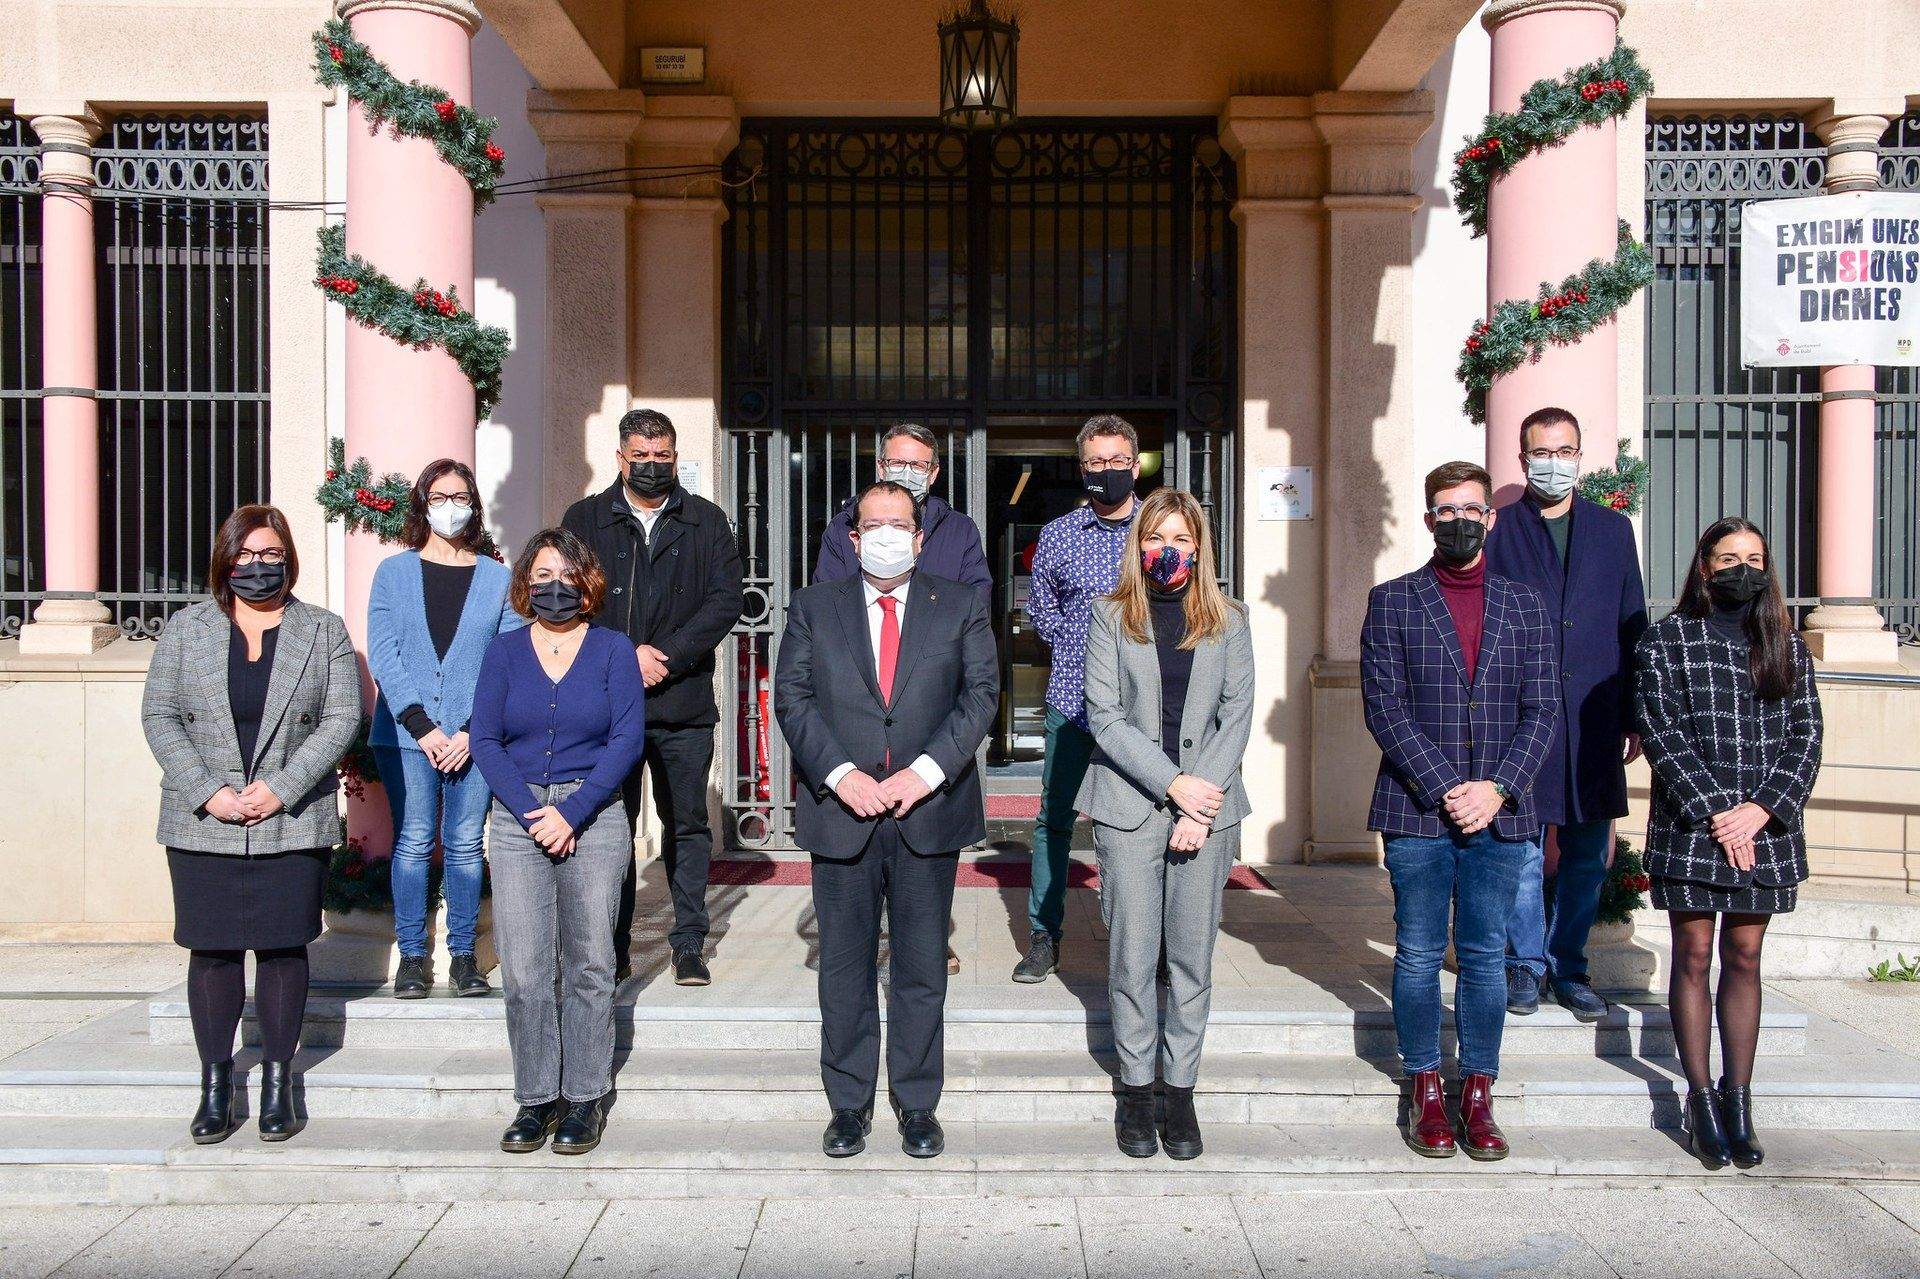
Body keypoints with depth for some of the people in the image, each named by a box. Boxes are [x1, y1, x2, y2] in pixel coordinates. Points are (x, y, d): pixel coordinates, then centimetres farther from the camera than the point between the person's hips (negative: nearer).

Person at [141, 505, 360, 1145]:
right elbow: (159, 716, 3)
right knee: (212, 950, 5)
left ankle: (277, 1082, 16)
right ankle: (215, 1085, 17)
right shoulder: (186, 628, 7)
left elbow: (342, 718, -2)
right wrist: (207, 793, -10)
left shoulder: (324, 631, 5)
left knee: (282, 948, 4)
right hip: (202, 823, 1)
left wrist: (280, 788, -13)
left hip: (292, 823, -1)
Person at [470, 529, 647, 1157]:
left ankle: (584, 1098, 12)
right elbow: (484, 738, 3)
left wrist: (571, 812, -12)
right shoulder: (504, 651, 10)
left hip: (593, 818, -1)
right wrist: (531, 812, -10)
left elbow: (628, 738, -3)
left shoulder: (612, 650, 5)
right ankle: (535, 1099, 10)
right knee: (523, 971, -2)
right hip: (517, 819, 1)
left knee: (589, 965, 2)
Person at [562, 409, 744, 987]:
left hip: (684, 703, 0)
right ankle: (613, 945, 14)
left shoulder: (707, 522, 9)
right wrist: (626, 656, -12)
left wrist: (666, 655, -11)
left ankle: (688, 943, 14)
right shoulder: (584, 519, 9)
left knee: (688, 825, 5)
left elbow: (726, 600, -1)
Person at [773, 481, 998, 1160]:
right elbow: (792, 698, 1)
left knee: (922, 965, 7)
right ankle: (849, 1104, 20)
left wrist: (927, 770, -13)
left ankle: (917, 1104, 20)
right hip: (841, 809, 0)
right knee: (845, 965, 8)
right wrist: (840, 773, -13)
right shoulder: (813, 607, 9)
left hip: (929, 812, 0)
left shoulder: (961, 606, 8)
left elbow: (981, 693, -1)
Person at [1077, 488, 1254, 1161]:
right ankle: (1136, 1088, 15)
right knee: (1131, 955, 1)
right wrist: (1175, 784, -12)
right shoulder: (1111, 615, 5)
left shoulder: (1227, 619, 9)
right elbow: (1104, 716, -3)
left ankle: (1181, 1089, 15)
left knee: (1192, 956, 4)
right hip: (1129, 806, -1)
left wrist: (1202, 804, -8)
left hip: (1207, 805, 1)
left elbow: (1237, 714, 3)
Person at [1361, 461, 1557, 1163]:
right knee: (1419, 956, 5)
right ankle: (1426, 1090, 18)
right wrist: (1445, 790, -12)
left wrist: (1497, 788, -9)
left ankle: (1478, 1094, 17)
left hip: (1499, 813, 2)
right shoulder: (1392, 601, 3)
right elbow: (1383, 707, -4)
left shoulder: (1523, 604, 10)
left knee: (1486, 957, 7)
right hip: (1417, 811, -2)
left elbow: (1542, 708, 5)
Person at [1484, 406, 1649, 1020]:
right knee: (1522, 848, 2)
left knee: (1587, 854, 8)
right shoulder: (1496, 531, 3)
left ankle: (1568, 968, 21)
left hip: (1593, 721, 3)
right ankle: (1526, 964, 16)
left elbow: (1633, 628, 11)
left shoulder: (1613, 529, 11)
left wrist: (1632, 717, 6)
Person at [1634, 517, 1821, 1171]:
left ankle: (1738, 1100, 14)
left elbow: (1805, 736, 5)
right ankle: (1701, 1100, 10)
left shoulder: (1786, 646, 11)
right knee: (1693, 956, 2)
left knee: (1744, 958, 8)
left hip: (1765, 829, 3)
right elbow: (1662, 733, -6)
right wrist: (1715, 812, -13)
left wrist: (1760, 809, -10)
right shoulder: (1666, 640, 1)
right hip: (1689, 828, -3)